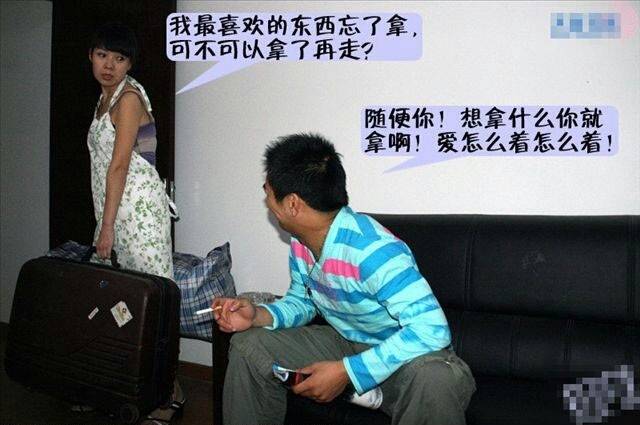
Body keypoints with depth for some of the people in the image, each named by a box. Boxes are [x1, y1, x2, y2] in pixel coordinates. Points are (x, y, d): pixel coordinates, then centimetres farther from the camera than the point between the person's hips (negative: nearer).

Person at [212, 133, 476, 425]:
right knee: (248, 346, -3)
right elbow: (301, 302, 12)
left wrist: (346, 372, -35)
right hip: (347, 344, 7)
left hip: (406, 355, -7)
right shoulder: (301, 243, -5)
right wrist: (259, 316, -11)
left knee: (436, 378, -42)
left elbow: (432, 329, -37)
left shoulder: (374, 251, -32)